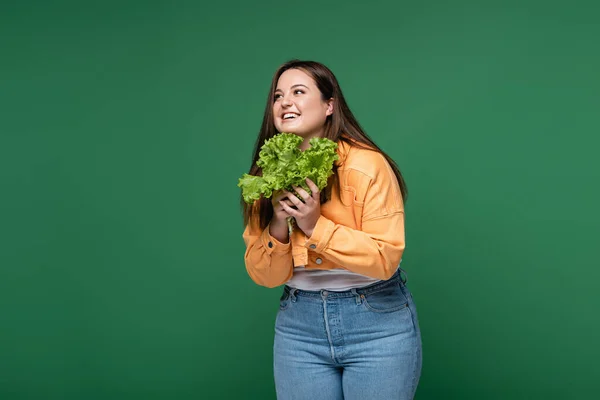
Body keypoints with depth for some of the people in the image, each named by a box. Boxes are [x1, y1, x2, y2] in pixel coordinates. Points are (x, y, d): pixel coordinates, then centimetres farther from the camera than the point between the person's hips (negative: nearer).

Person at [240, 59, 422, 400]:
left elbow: (385, 259, -17)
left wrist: (316, 226, -23)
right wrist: (279, 224, -18)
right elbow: (264, 276, -2)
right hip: (299, 324, 4)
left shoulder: (367, 165, -15)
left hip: (378, 322, -3)